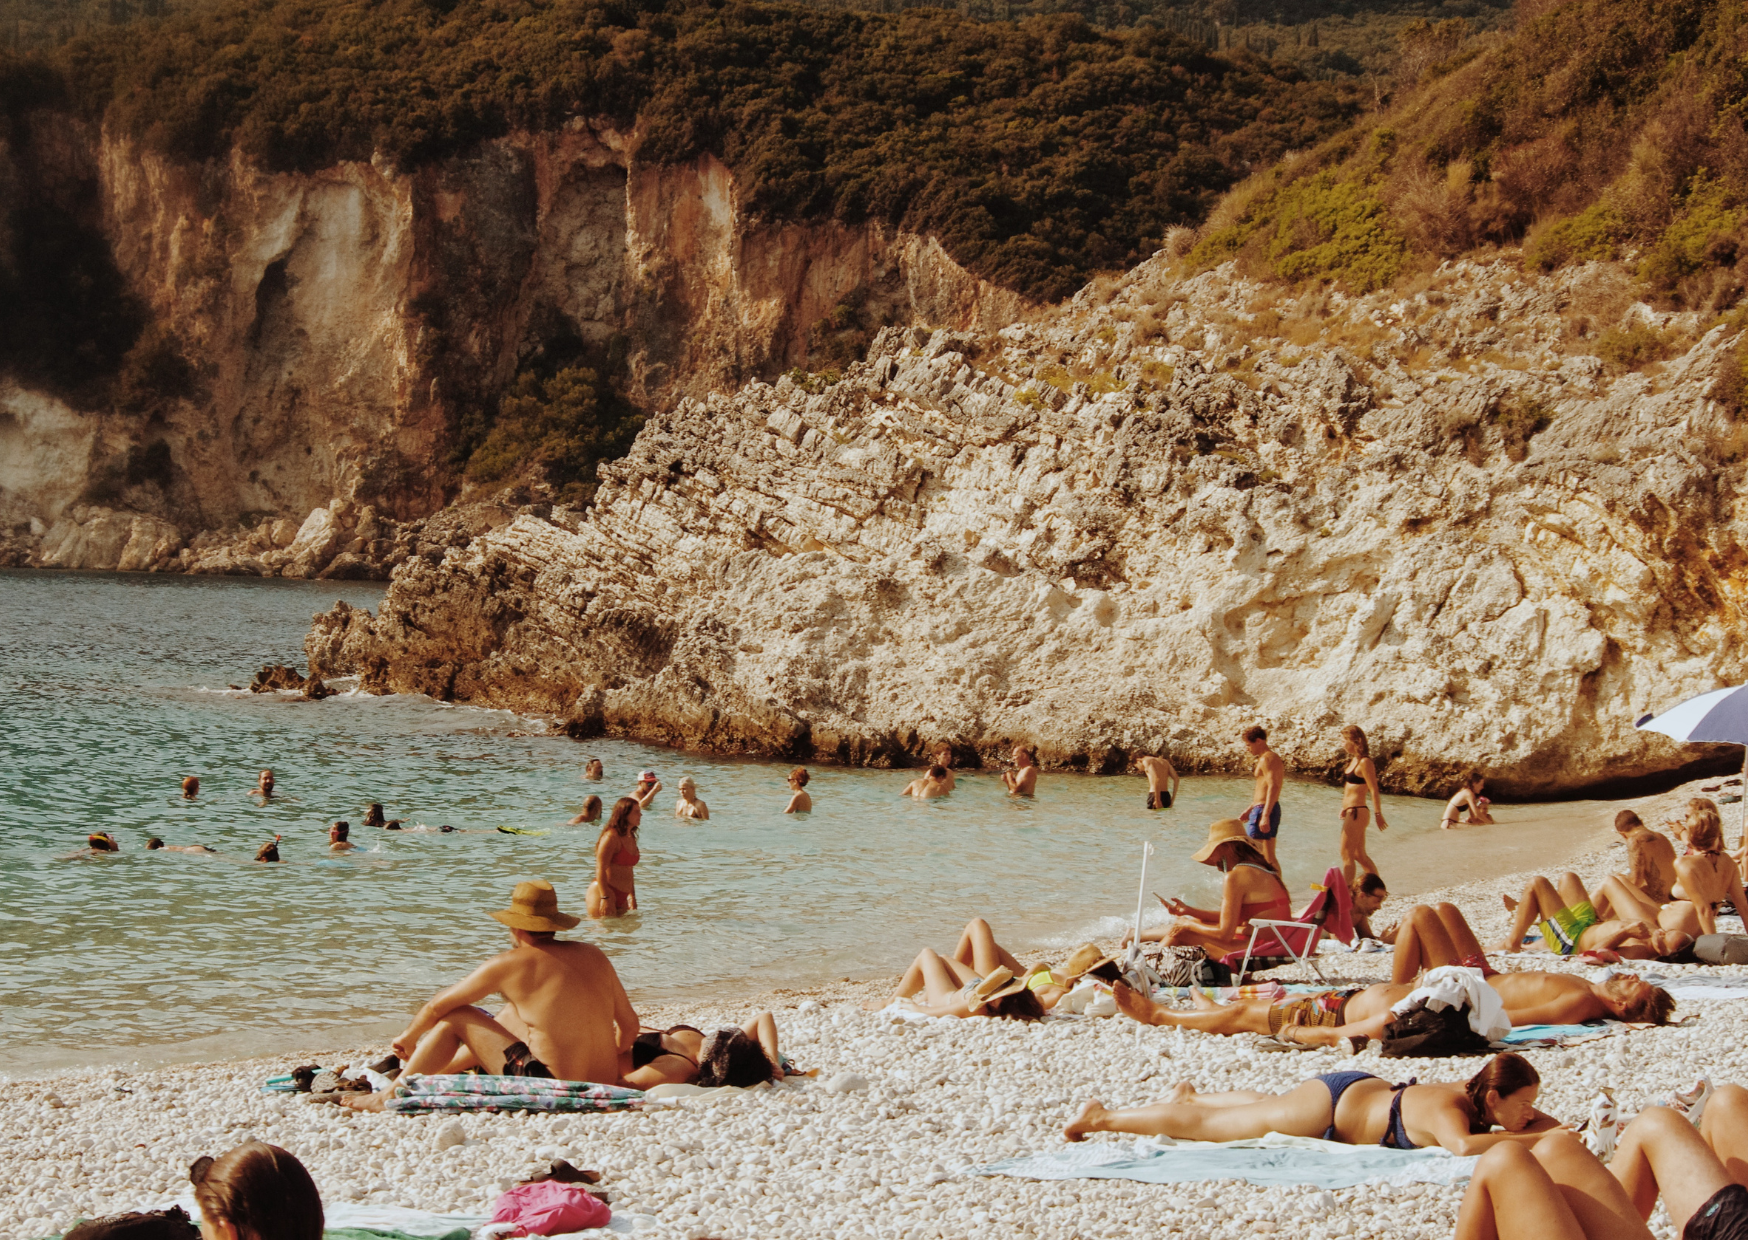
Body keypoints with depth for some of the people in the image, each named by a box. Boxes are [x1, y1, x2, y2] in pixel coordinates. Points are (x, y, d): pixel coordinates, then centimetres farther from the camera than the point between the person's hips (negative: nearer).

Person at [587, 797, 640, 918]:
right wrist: (605, 897, -24)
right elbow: (600, 869, -19)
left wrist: (632, 897, 25)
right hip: (602, 894, -9)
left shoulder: (631, 838, 15)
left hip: (621, 898, 9)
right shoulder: (611, 837, -13)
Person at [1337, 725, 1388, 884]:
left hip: (1357, 813, -10)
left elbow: (1374, 790, -16)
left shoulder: (1364, 763, -16)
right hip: (1351, 812, 10)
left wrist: (1378, 814, -16)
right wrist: (1344, 809, 21)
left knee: (1346, 854, -5)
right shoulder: (1354, 760, 12)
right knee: (1359, 855, 15)